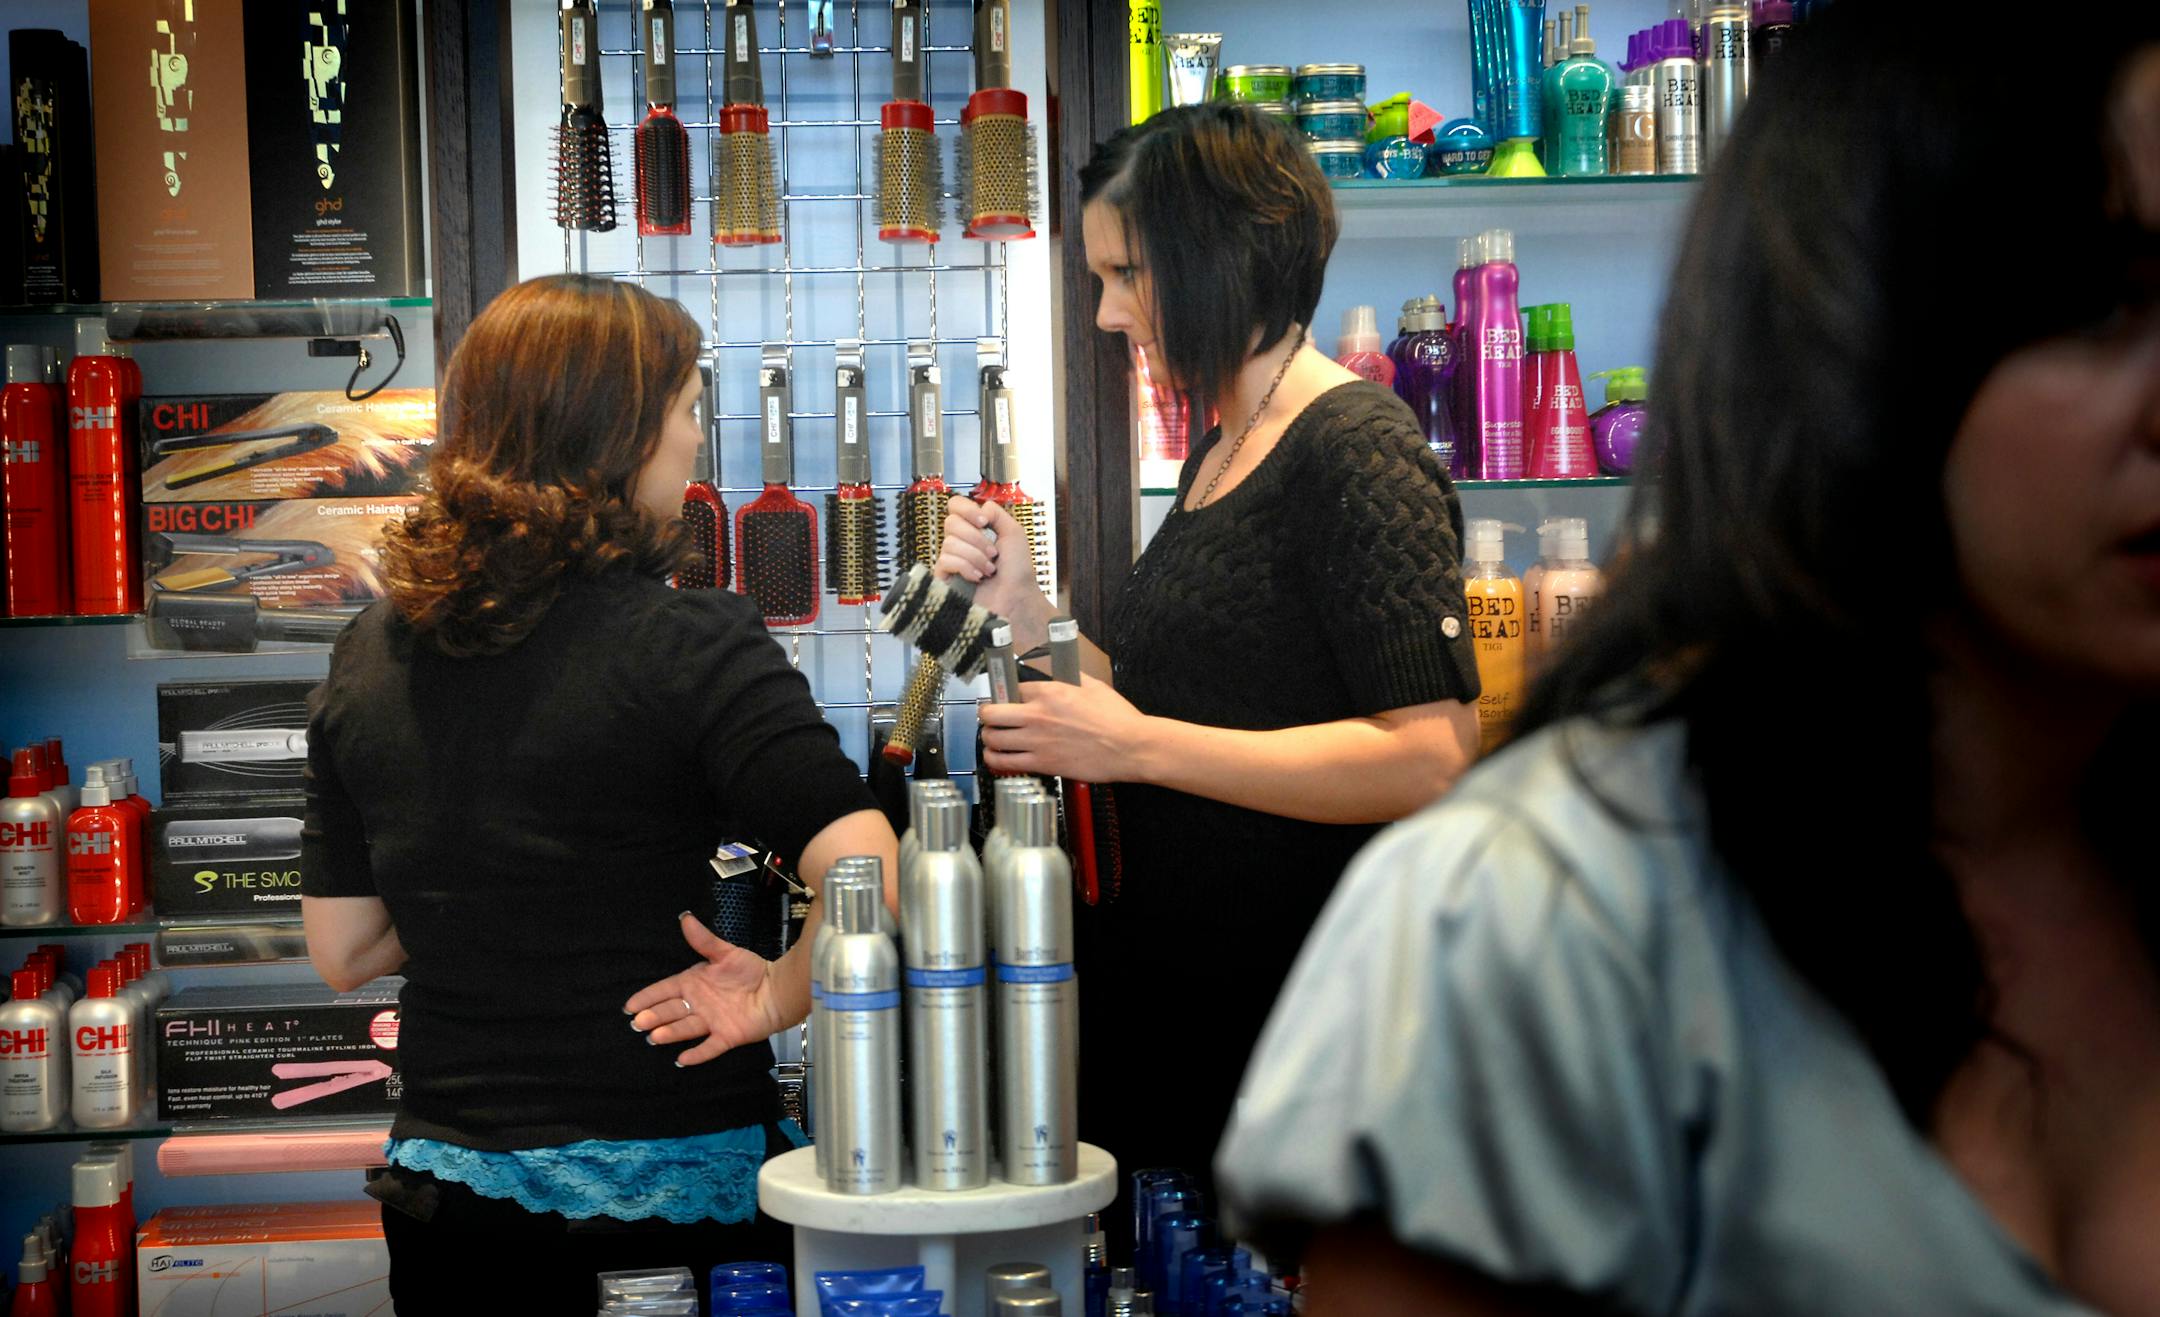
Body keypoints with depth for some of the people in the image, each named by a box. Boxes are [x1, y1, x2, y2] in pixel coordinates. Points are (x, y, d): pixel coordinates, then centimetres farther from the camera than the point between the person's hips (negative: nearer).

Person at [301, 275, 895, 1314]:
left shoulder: (369, 653, 2)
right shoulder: (688, 642, -15)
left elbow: (341, 951, 8)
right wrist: (778, 995, -11)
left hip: (447, 1185, 5)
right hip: (675, 1182, -5)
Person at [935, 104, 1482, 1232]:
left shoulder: (1357, 452, -13)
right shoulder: (1219, 455, 15)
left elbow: (1428, 758, -22)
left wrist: (1133, 745, -21)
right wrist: (1026, 619, 4)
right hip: (1175, 992, 8)